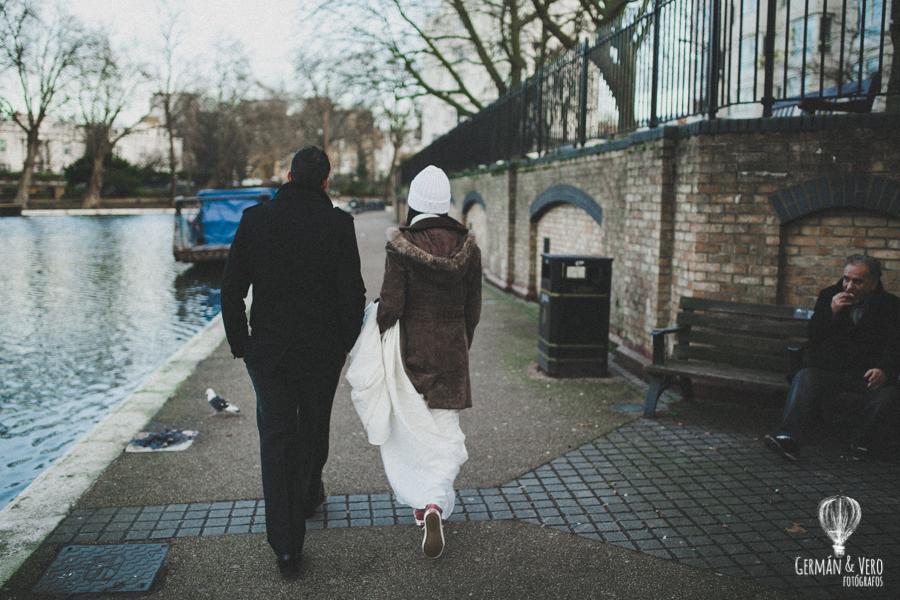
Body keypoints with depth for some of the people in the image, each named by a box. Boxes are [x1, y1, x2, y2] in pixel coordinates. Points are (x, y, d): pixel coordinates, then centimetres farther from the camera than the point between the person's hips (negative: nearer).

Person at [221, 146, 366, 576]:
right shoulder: (337, 223, -10)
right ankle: (308, 496, 46)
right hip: (322, 349, -1)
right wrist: (347, 342, 3)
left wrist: (239, 343, 8)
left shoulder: (255, 219, -3)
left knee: (275, 437, 6)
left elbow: (231, 289, -3)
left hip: (267, 348, 1)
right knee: (312, 428, 21)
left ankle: (286, 547, 5)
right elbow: (352, 292, -11)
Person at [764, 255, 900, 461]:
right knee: (804, 379, -28)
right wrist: (831, 312, -11)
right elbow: (813, 336, 6)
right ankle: (789, 438, -41)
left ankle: (862, 443, -8)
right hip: (828, 368, 1)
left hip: (868, 374, -1)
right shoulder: (829, 296, 10)